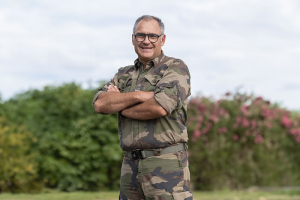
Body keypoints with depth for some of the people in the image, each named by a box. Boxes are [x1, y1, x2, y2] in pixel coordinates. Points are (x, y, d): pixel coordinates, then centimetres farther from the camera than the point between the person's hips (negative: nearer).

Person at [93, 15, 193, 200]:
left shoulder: (176, 68, -1)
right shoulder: (124, 75, 18)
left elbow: (160, 107, -17)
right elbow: (99, 104, 1)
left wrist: (119, 105, -1)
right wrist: (139, 95, -12)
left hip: (166, 164, -6)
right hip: (131, 165, 6)